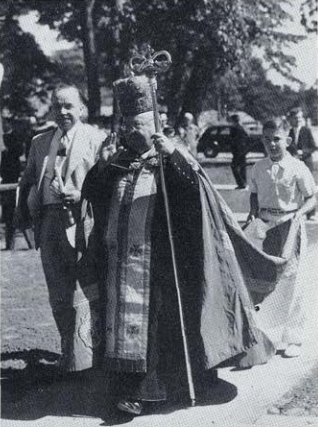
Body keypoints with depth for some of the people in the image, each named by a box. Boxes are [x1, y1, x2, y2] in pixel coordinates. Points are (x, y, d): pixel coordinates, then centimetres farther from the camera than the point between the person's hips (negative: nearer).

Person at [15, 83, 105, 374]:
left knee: (80, 293, -6)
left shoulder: (96, 140, 1)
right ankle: (68, 352, 25)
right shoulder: (40, 142, 19)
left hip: (79, 221, -6)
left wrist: (83, 196, -20)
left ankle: (80, 359, 1)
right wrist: (22, 209, 7)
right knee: (58, 294, 12)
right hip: (48, 220, 6)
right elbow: (28, 179, 21)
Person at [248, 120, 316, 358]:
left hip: (290, 227, -4)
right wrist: (253, 214, 0)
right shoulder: (259, 168, 5)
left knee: (291, 282, -1)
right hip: (265, 228, 4)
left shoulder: (297, 168, -9)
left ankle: (294, 339, 10)